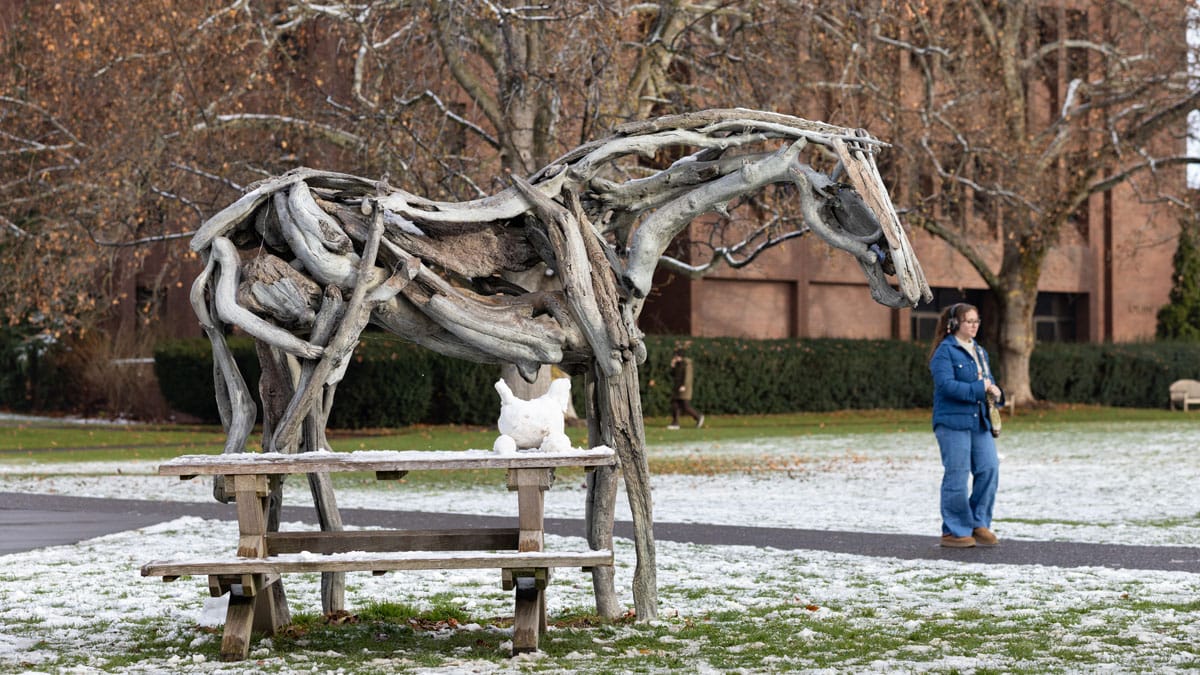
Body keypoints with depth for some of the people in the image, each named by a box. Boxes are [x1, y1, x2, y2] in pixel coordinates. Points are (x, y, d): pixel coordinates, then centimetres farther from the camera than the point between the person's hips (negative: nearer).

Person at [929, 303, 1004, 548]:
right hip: (953, 422, -7)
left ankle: (979, 524, 15)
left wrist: (995, 392, 0)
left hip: (979, 421, 7)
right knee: (957, 477, -4)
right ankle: (954, 531, 6)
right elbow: (946, 385, -18)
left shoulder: (979, 351, 19)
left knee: (989, 469, 0)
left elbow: (988, 380, 24)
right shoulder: (944, 351, -7)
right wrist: (979, 388, -20)